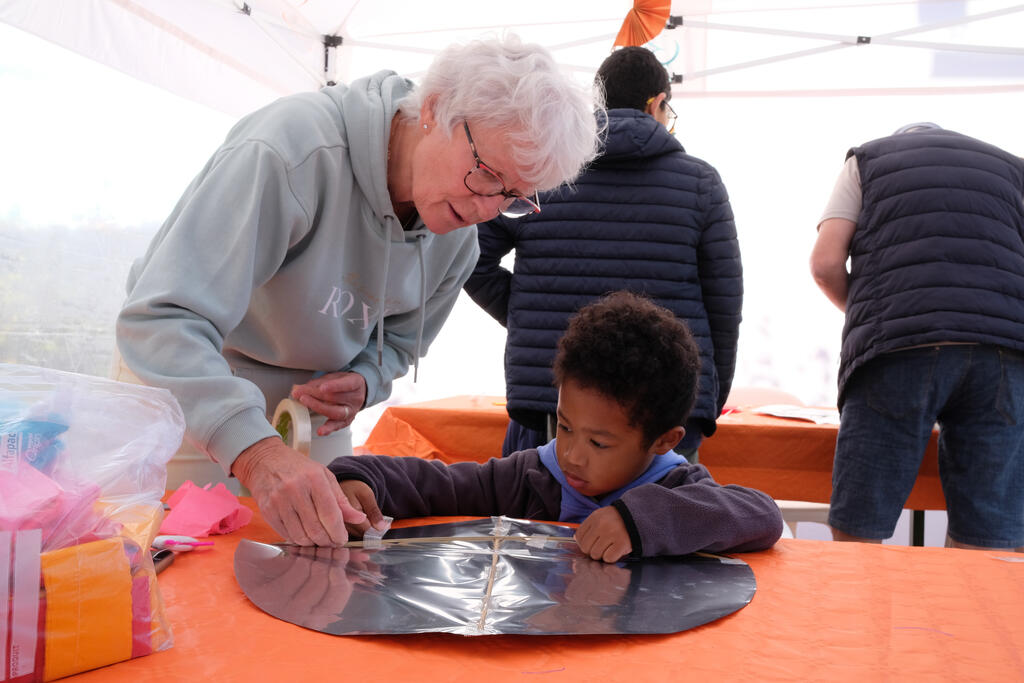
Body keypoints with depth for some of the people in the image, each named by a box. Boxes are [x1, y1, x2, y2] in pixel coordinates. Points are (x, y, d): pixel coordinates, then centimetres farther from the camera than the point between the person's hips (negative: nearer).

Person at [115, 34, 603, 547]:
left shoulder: (459, 235, -11)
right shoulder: (294, 147, -34)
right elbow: (163, 320, -41)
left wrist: (363, 384, -17)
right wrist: (256, 451, -54)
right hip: (183, 393, -4)